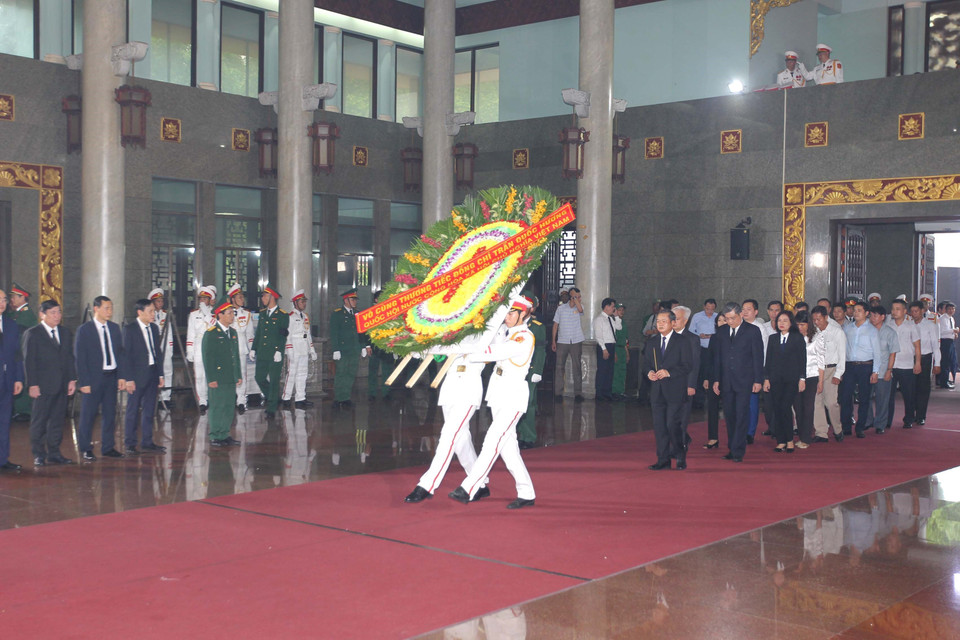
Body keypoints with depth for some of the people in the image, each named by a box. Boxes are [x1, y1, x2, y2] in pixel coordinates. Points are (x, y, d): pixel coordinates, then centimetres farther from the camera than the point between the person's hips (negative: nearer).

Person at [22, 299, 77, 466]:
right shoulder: (33, 333, -3)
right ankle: (39, 455, 9)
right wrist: (32, 384, -12)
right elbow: (28, 360, -6)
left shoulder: (65, 332, 14)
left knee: (57, 420, 9)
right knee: (39, 421, 1)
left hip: (61, 386, 5)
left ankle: (54, 454, 16)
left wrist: (72, 379, 6)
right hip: (42, 386, -5)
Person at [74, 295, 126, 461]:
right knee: (88, 414, 2)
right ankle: (85, 449, 12)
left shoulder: (114, 328, 10)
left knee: (110, 413, 8)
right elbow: (79, 357, -6)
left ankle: (108, 447, 18)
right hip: (93, 378, -5)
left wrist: (121, 376, 4)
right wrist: (84, 382, -12)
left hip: (111, 377, 5)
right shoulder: (84, 330, -5)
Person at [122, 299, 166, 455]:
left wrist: (160, 374, 9)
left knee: (149, 410, 11)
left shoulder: (154, 328, 10)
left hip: (152, 375, 6)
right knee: (133, 410, 1)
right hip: (137, 376, -6)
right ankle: (129, 444, 9)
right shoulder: (130, 329, -8)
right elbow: (126, 354, -10)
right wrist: (129, 378, -14)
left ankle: (147, 442, 19)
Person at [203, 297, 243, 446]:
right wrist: (211, 378, -15)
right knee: (218, 407, -3)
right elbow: (207, 357, -10)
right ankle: (215, 437, 5)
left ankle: (225, 435, 18)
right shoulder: (211, 333, -8)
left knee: (230, 407, 9)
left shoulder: (233, 333, 14)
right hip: (218, 379, -7)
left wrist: (239, 375, 15)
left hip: (231, 379, 7)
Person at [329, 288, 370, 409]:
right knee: (340, 375, -4)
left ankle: (346, 398, 12)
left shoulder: (357, 314, 15)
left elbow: (361, 331, 19)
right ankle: (338, 399, 2)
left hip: (355, 351, 5)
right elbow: (333, 334, -5)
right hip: (343, 351, -5)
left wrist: (364, 347, 13)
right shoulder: (336, 314, -1)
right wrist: (335, 350, -12)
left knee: (351, 375, 6)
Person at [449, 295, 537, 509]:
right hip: (499, 396, 9)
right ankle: (527, 494, 15)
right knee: (508, 447, 9)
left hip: (513, 396, -9)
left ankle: (468, 489, -19)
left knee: (492, 442, -14)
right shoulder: (505, 334, 16)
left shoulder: (525, 337, -12)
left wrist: (466, 355, -19)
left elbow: (496, 352, -21)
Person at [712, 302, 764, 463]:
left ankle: (738, 451, -7)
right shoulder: (721, 332, 12)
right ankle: (732, 449, 15)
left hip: (744, 381, -4)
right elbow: (717, 357, 15)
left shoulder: (752, 331, -1)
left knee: (741, 415, -8)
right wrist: (716, 379, 9)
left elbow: (758, 357, -2)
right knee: (729, 416, 7)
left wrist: (758, 380, -6)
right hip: (726, 382, 4)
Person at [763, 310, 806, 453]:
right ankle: (781, 442, 7)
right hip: (775, 379, 3)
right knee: (776, 409, 0)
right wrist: (766, 378, 5)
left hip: (791, 379, -3)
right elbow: (768, 359, 11)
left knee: (785, 408, -12)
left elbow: (802, 359, 2)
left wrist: (802, 378, -4)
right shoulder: (772, 338, 13)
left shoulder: (798, 338, 4)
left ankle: (790, 440, 1)